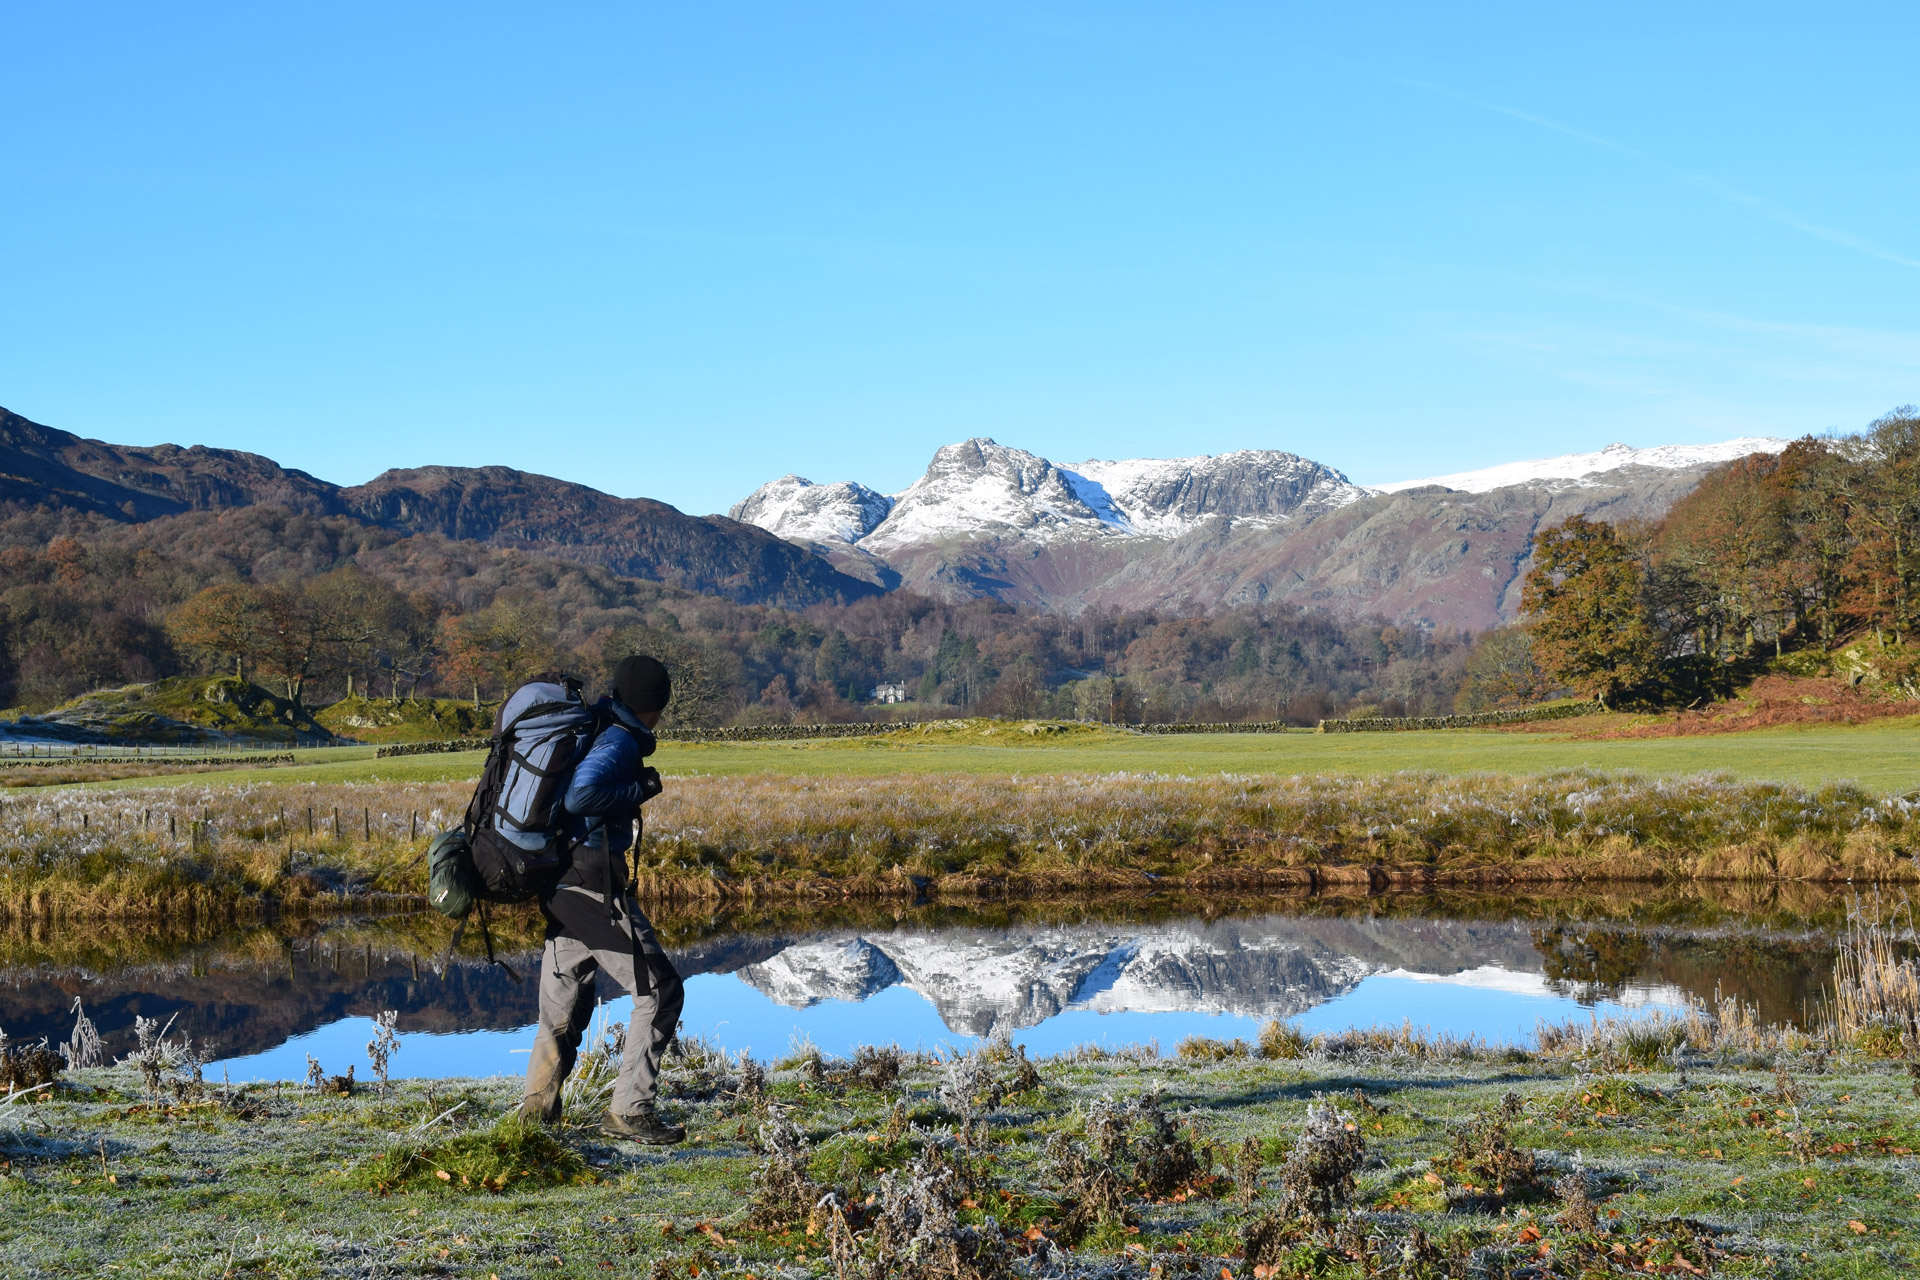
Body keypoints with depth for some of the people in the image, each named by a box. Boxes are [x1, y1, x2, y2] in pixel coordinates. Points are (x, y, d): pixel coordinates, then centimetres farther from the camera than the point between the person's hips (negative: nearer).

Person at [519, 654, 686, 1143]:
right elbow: (580, 795, -29)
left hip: (560, 884, 9)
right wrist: (640, 790, -17)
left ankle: (536, 1109, 22)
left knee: (564, 1004, 19)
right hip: (595, 887, -9)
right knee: (660, 991, -1)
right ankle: (630, 1111, -2)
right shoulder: (619, 741, -14)